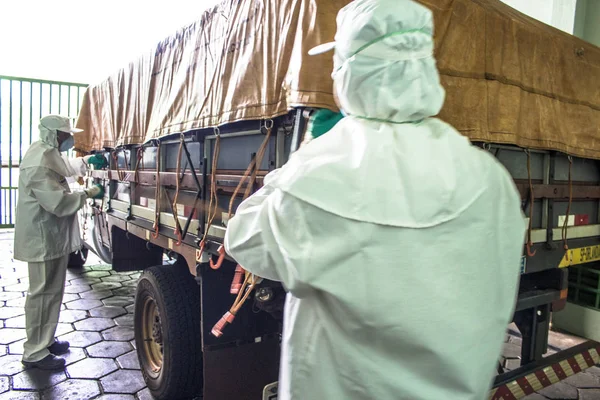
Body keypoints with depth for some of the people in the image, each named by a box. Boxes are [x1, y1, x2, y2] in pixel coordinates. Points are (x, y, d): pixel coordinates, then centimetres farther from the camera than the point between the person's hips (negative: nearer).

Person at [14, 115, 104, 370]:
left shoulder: (48, 154, 9)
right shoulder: (38, 164, -23)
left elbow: (64, 169, 31)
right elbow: (58, 203, -29)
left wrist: (86, 161, 17)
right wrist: (87, 194, -18)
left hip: (53, 236, 11)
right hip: (44, 239, -11)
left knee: (52, 291, 18)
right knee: (42, 294, -1)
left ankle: (45, 340, 32)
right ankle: (34, 353, 11)